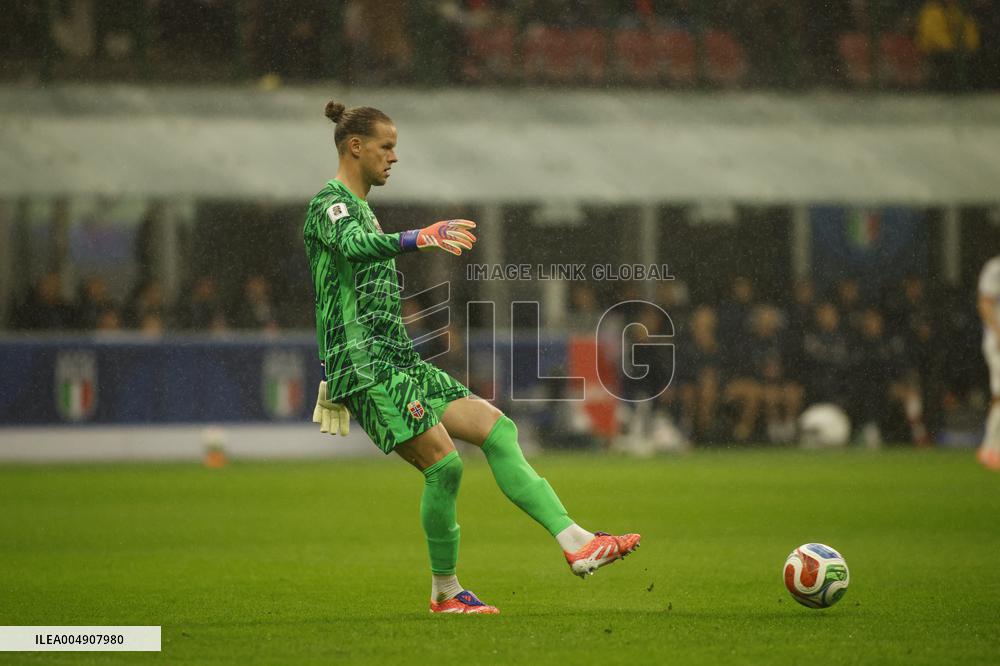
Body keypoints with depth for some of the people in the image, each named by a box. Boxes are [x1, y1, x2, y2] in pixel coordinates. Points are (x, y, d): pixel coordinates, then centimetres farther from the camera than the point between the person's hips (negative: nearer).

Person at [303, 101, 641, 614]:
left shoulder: (359, 208, 24)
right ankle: (445, 591, 1)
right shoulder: (329, 204, -8)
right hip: (363, 365, -10)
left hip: (397, 360, 10)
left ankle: (575, 542, -11)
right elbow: (353, 244, -31)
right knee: (443, 464, -16)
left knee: (495, 428, -3)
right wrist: (418, 239, -50)